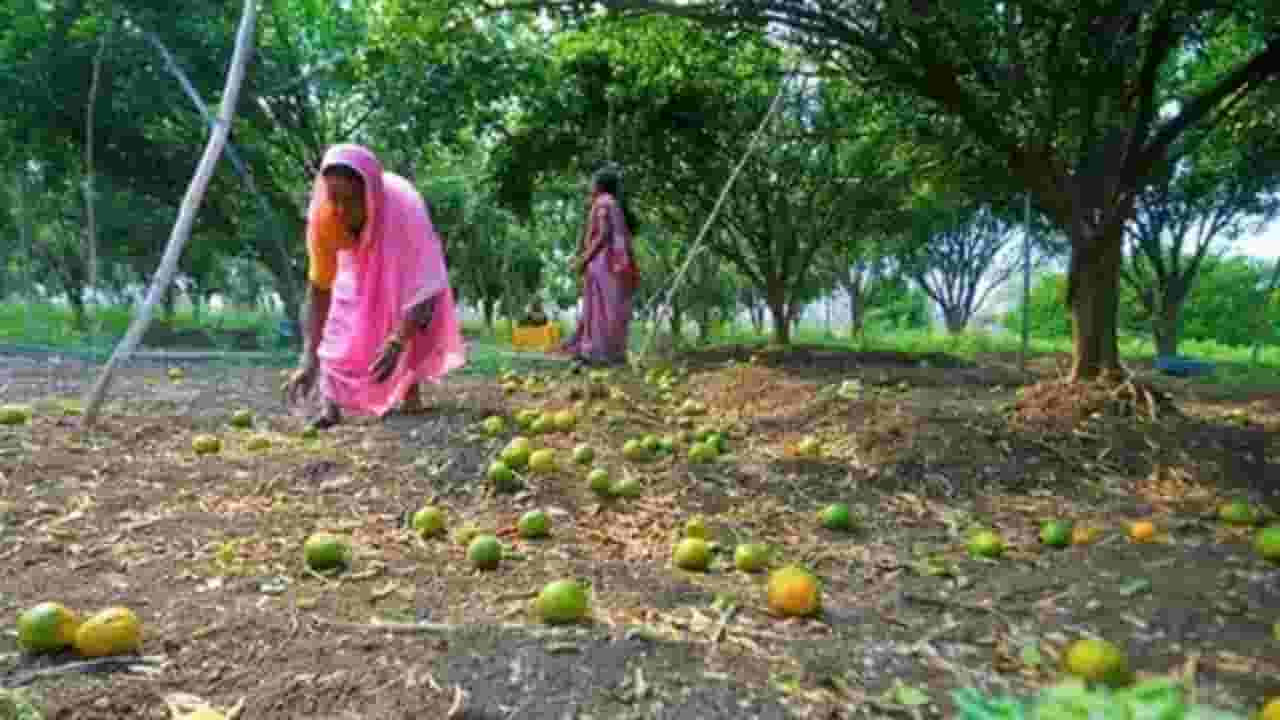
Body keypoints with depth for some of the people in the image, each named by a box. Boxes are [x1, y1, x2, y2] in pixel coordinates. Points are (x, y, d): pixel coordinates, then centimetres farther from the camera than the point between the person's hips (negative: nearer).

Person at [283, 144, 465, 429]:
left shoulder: (404, 210, -45)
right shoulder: (322, 216, -37)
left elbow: (427, 287, -45)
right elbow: (320, 288, -28)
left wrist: (396, 342, -58)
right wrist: (309, 357, -36)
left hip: (403, 259, -1)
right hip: (358, 259, 2)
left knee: (414, 317, -15)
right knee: (343, 321, -14)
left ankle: (410, 390, 3)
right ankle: (331, 404, -15)